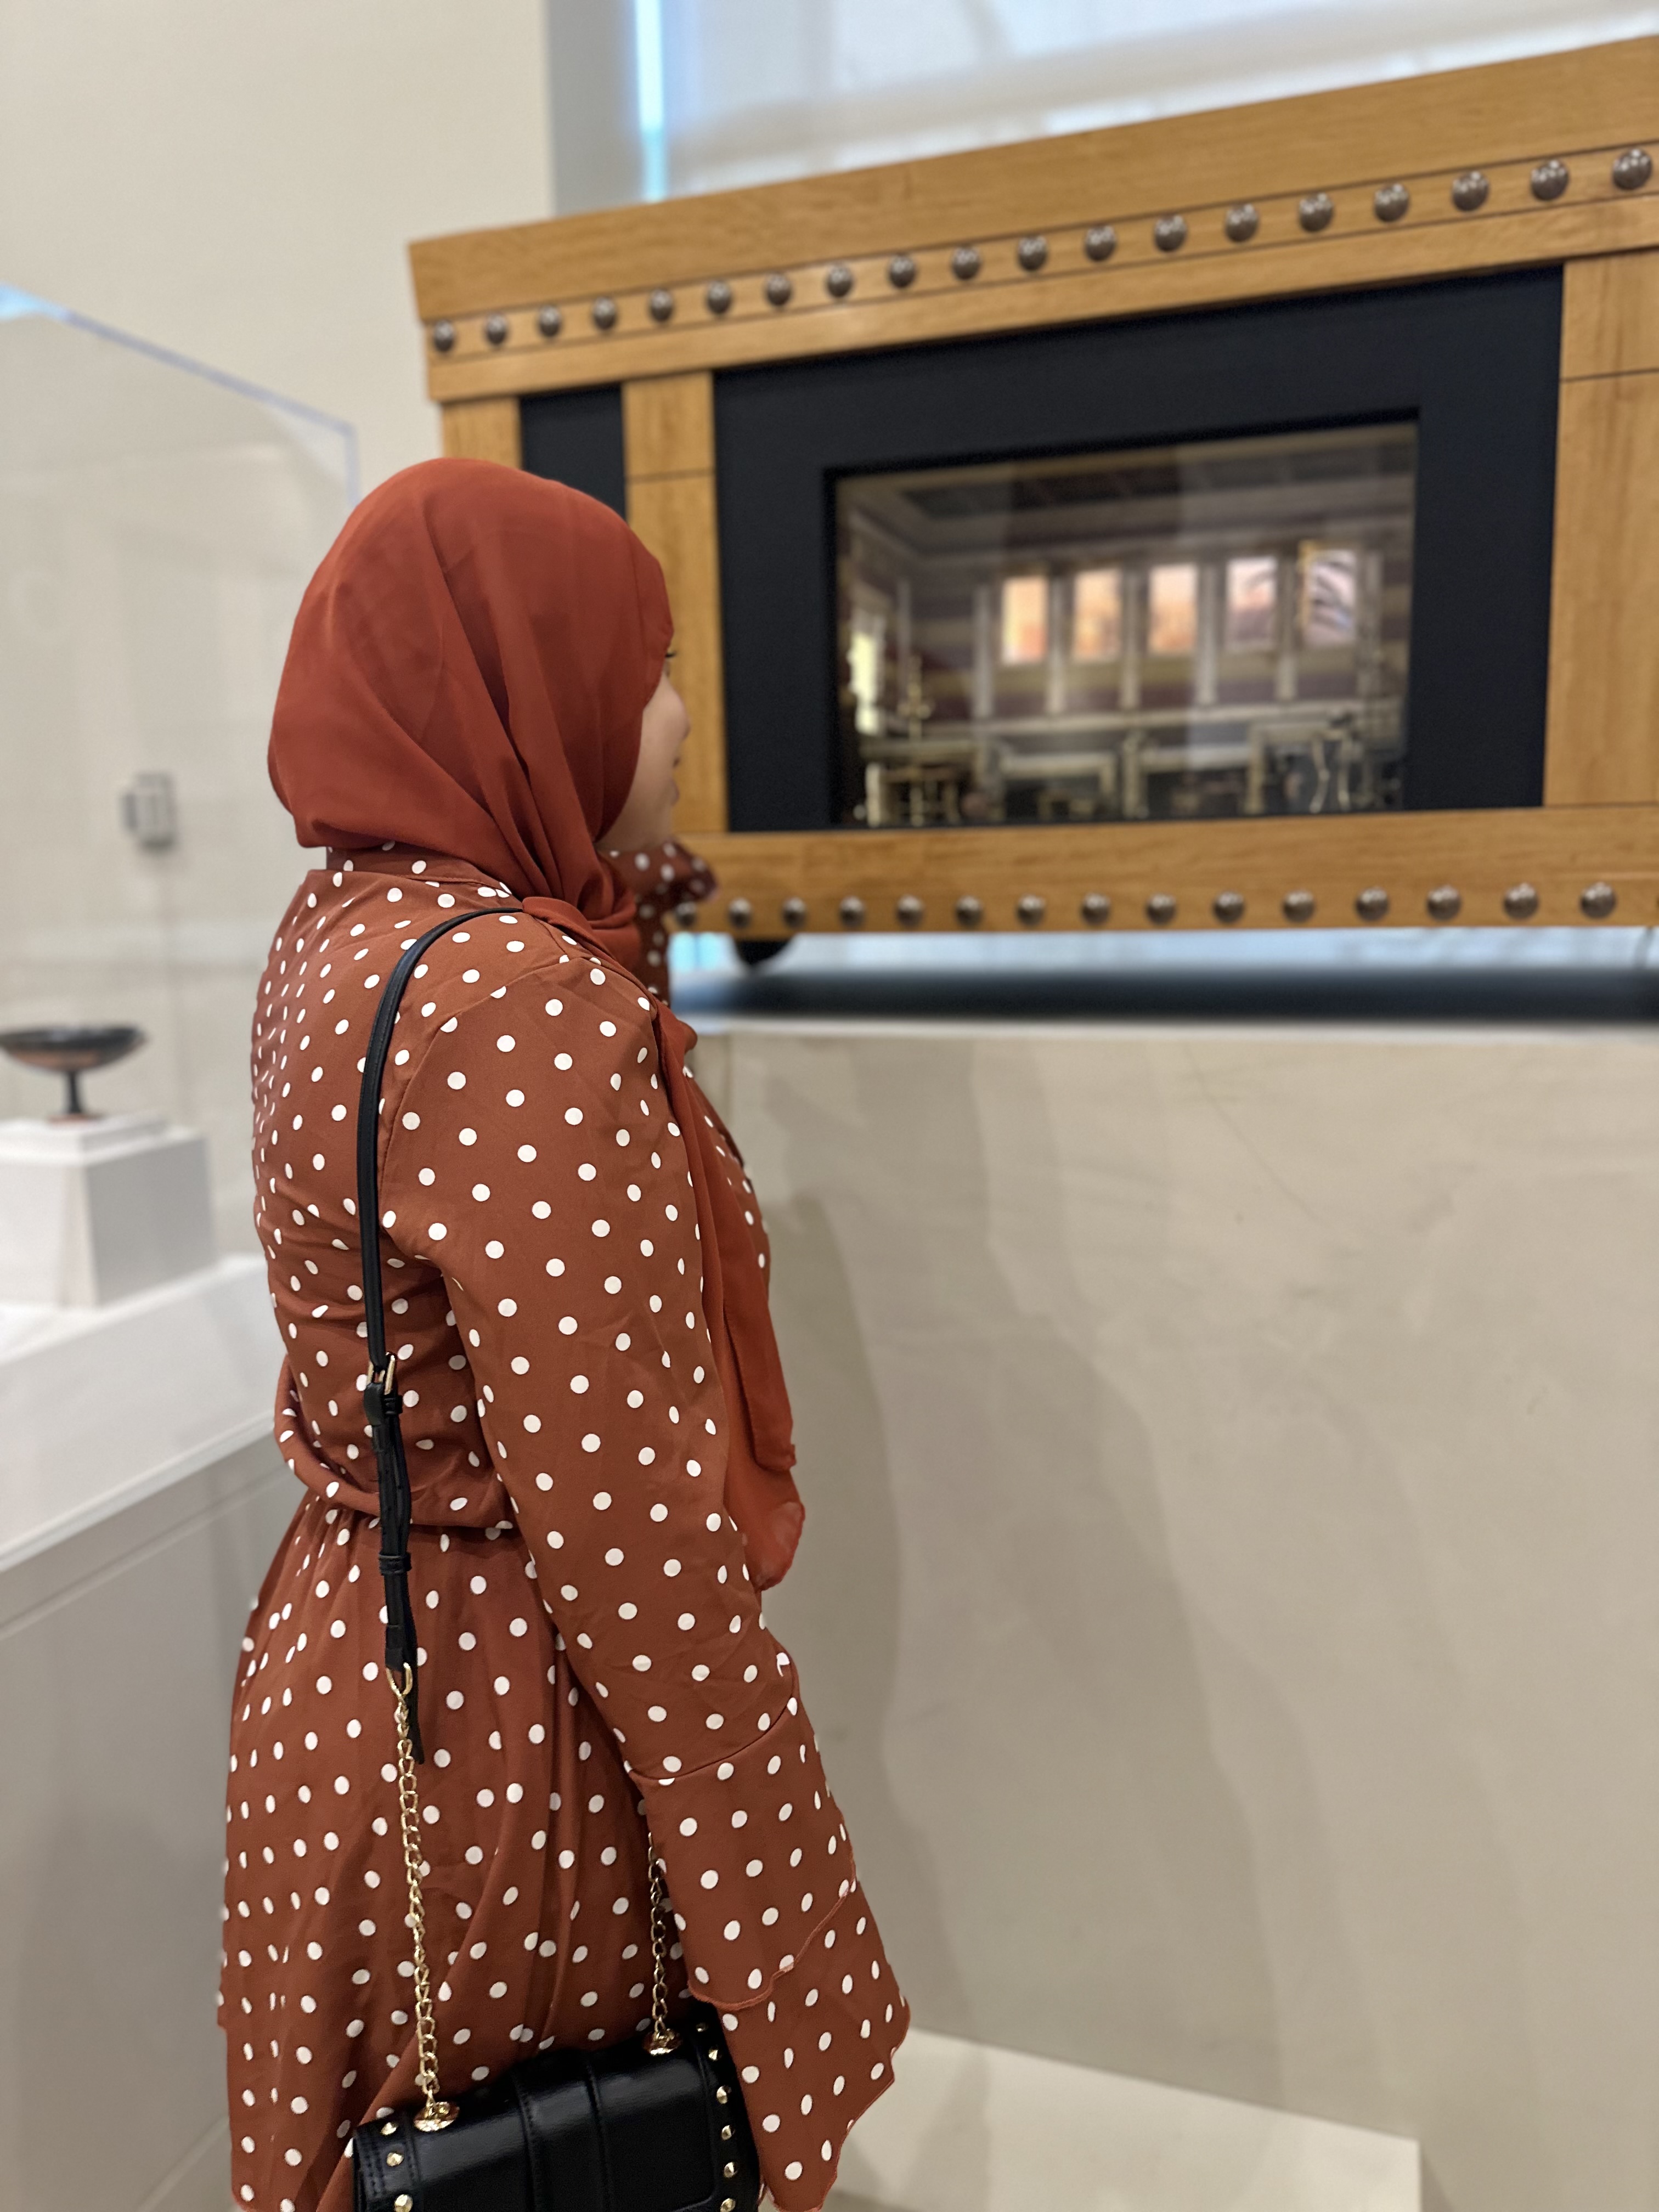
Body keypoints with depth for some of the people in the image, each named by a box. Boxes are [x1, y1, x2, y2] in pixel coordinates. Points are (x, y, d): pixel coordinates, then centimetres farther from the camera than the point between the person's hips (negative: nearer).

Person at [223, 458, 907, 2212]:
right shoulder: (521, 1000, -27)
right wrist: (779, 1926, -15)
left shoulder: (339, 927, 2)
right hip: (515, 1709, -8)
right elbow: (629, 1521, -27)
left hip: (345, 1656, 8)